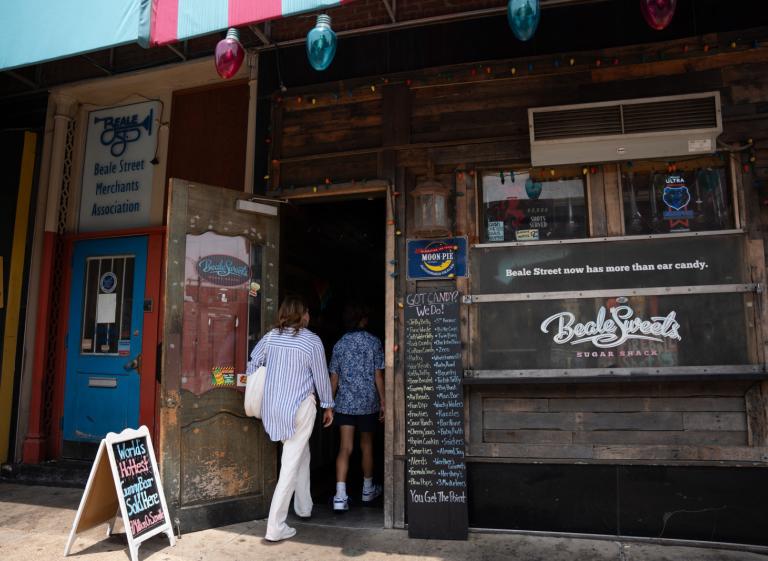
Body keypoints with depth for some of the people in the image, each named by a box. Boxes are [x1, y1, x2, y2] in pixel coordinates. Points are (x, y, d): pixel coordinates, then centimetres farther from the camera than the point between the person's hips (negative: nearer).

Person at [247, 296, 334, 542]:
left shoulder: (271, 337, 2)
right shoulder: (312, 341, -9)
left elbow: (252, 366, 5)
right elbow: (321, 377, -3)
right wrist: (328, 406, 10)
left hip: (272, 407, 6)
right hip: (299, 407, -6)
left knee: (301, 454, 24)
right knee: (291, 464, 1)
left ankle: (303, 507, 36)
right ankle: (275, 527, 2)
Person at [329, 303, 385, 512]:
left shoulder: (339, 344, 2)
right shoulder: (374, 342, -4)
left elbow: (334, 378, 3)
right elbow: (378, 376, -5)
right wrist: (383, 402, 2)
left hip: (345, 403, 1)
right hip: (368, 403, -1)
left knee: (345, 448, 0)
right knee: (366, 446, 15)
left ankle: (340, 496, -10)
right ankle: (368, 490, 31)